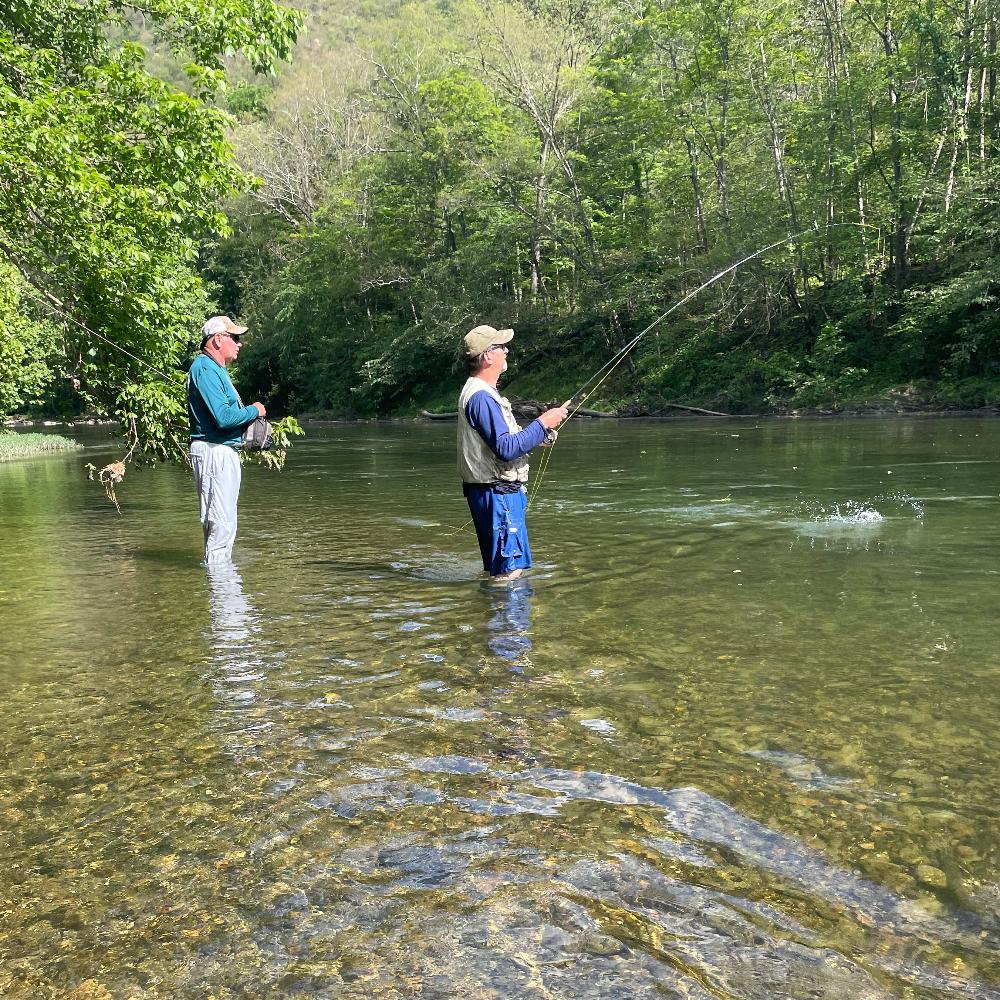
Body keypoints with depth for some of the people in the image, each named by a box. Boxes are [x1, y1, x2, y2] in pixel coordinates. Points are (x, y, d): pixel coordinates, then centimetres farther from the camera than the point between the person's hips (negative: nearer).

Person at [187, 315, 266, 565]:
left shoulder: (216, 369, 19)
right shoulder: (205, 369, -15)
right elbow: (223, 417, -25)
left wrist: (250, 418, 8)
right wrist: (254, 411, -9)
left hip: (225, 452, 11)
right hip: (214, 452, -11)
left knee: (223, 519, 17)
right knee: (221, 521, -9)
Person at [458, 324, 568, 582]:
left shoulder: (481, 392, 16)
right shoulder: (481, 397, -19)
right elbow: (506, 449, -26)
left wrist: (536, 435, 11)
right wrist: (542, 424, -17)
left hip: (500, 491, 11)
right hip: (497, 493, -11)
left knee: (499, 566, 19)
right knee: (509, 570, -7)